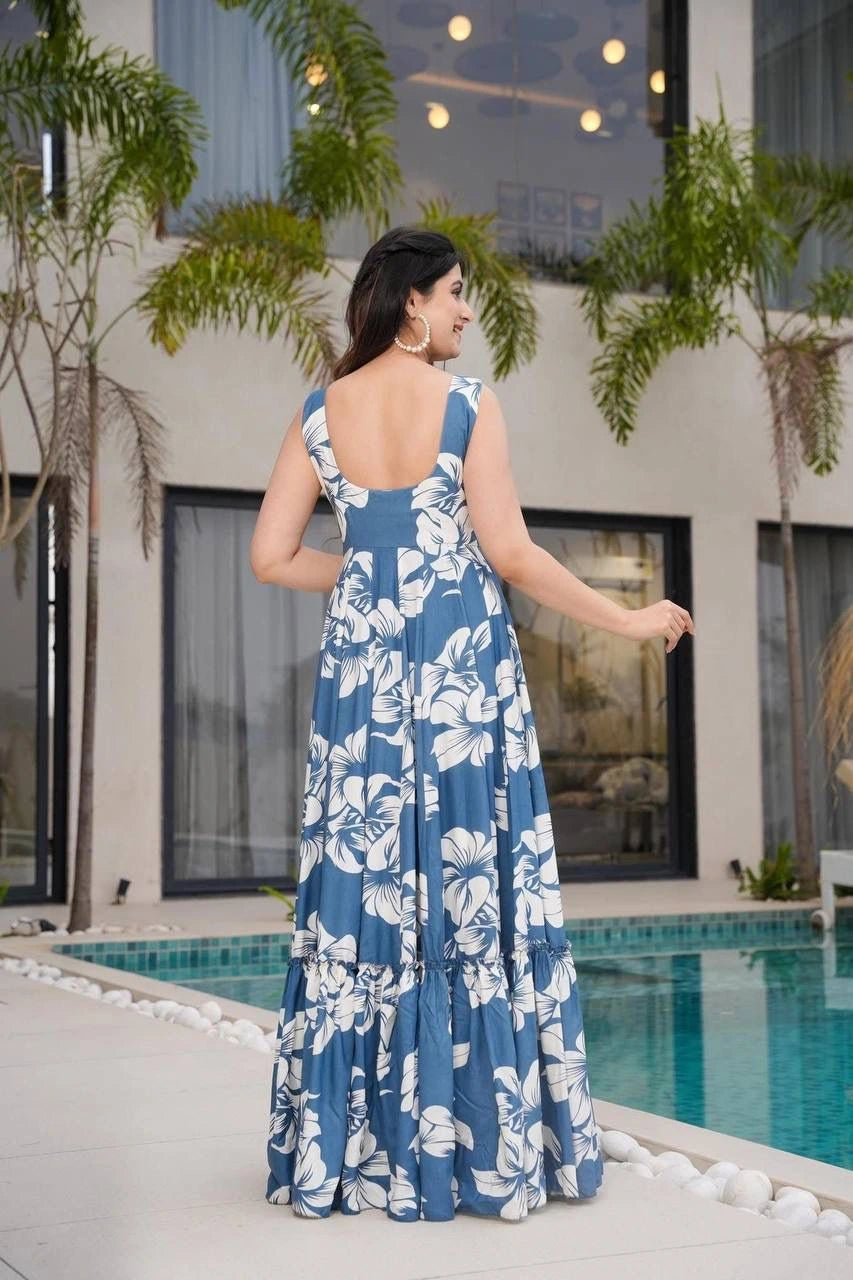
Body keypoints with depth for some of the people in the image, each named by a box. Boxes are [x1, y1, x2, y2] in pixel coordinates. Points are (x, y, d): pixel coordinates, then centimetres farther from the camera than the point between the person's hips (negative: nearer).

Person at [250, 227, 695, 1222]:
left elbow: (271, 558, 3)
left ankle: (351, 1149, 13)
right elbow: (511, 554, -8)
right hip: (463, 659, -3)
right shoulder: (469, 403, -5)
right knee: (475, 880, 3)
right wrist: (629, 621, 1)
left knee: (362, 885, 7)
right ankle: (489, 1145, 10)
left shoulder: (320, 413, 5)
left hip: (361, 660, 3)